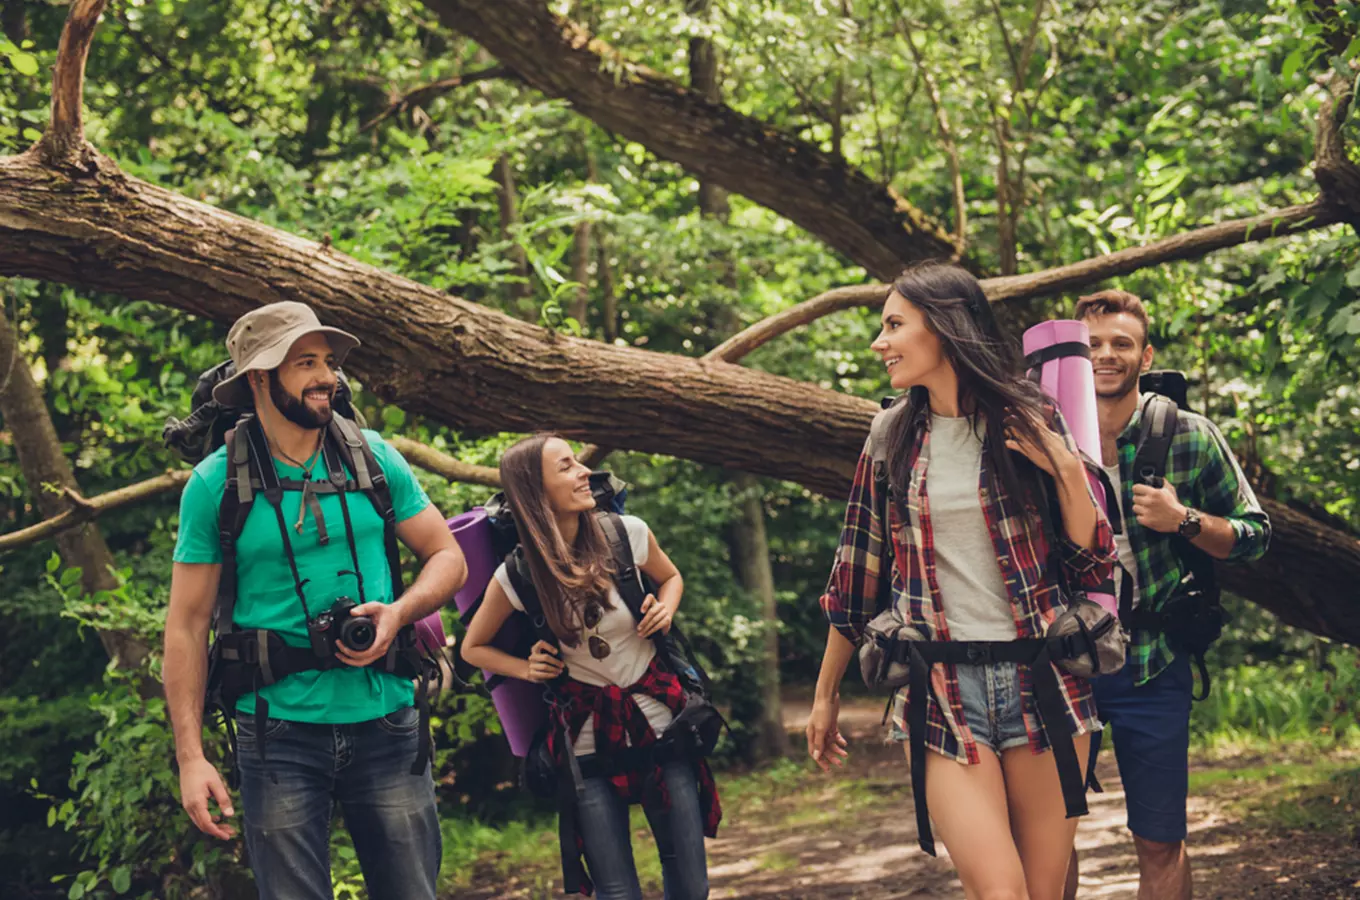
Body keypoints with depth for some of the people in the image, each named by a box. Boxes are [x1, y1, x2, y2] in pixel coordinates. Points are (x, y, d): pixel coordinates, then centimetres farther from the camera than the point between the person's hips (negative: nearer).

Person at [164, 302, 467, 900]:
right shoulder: (215, 484, -3)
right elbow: (187, 624, -1)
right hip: (279, 733, -2)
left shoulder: (373, 458, 4)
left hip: (384, 720, 2)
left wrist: (398, 613, -10)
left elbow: (447, 558, 12)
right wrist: (190, 758, -8)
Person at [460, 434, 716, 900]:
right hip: (588, 737, -2)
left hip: (659, 716, 2)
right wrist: (527, 670, -8)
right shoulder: (517, 576, -11)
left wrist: (665, 609, -3)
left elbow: (670, 576, 17)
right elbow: (474, 648, 8)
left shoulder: (627, 534, -7)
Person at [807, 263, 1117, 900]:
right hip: (941, 689, 0)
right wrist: (826, 694, 18)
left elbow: (1092, 569, 2)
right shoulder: (893, 435, 7)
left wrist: (1068, 472, -11)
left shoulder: (1030, 422, 1)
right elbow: (856, 577, 14)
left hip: (1041, 680, 0)